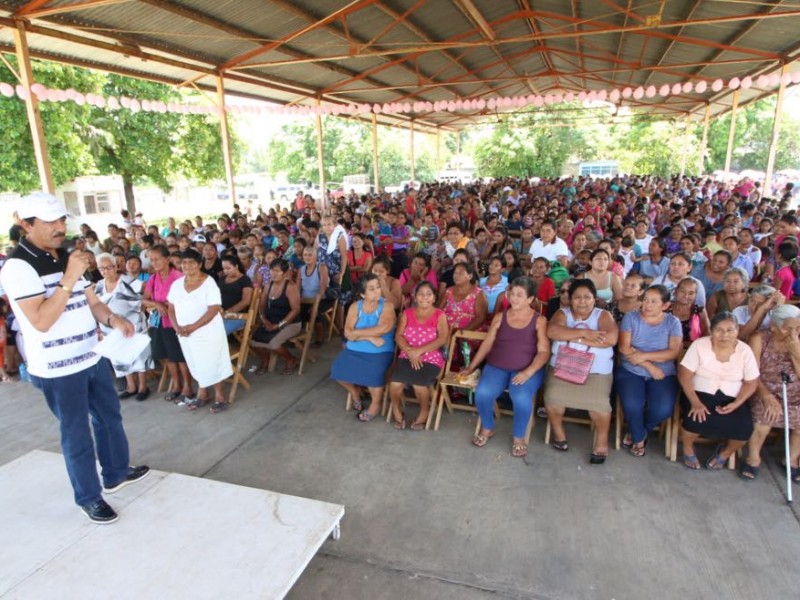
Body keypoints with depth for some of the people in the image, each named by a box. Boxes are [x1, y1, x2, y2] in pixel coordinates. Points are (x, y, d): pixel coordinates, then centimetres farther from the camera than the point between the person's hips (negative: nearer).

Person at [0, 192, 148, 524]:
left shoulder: (67, 257, 7)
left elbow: (91, 301, 11)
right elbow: (41, 321, -26)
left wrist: (113, 319, -9)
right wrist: (68, 279, -29)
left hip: (92, 357, 8)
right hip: (57, 369, -7)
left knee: (109, 416, 20)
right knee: (76, 433, 7)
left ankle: (117, 472, 41)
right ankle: (89, 497, 26)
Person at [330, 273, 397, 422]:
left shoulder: (387, 306, -3)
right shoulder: (355, 307, 5)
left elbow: (384, 328, -21)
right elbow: (347, 333, -5)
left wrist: (357, 332, -14)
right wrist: (370, 337, -18)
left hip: (380, 352, -3)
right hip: (354, 350, 3)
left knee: (373, 372, -31)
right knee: (338, 370, -19)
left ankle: (375, 405, 0)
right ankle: (355, 392, 14)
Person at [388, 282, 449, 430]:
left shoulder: (439, 315, 3)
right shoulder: (407, 313, 11)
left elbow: (442, 339, -9)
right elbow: (398, 336, 1)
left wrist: (419, 351, -18)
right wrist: (410, 352, -17)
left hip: (431, 359, -2)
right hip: (407, 356, 2)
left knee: (418, 383, -29)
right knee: (395, 383, -25)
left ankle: (424, 411, 3)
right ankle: (396, 411, 6)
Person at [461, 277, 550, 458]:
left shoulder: (539, 320, 1)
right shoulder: (499, 317, 9)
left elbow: (544, 351, -5)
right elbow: (487, 344, 12)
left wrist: (528, 372, -21)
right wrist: (471, 367, 9)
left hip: (527, 370, -2)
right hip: (496, 366, 3)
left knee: (521, 398, -32)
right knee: (482, 393, -26)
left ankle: (519, 437, -2)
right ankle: (487, 428, 6)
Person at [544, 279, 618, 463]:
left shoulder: (603, 315, 5)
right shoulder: (562, 313, 8)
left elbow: (611, 338, -15)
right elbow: (552, 331, -13)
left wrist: (576, 337, -14)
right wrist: (584, 333, -18)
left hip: (596, 372, -1)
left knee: (599, 402, -25)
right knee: (553, 396, -23)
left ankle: (602, 440, 4)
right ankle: (558, 433, 6)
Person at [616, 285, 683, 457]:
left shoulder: (673, 322, 4)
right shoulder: (631, 317, 1)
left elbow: (674, 352, -7)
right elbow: (624, 348, -8)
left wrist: (644, 355, -18)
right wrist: (650, 366, -15)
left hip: (664, 374, 1)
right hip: (631, 371, -1)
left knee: (663, 410, -23)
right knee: (632, 405, -27)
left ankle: (636, 433, 11)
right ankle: (639, 438, 7)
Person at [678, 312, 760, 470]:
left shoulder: (745, 351, -3)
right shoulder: (699, 345, -10)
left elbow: (751, 383, 0)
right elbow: (684, 375, -12)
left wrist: (735, 404, -16)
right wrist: (695, 403, -23)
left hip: (731, 399, 3)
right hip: (700, 394, -2)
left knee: (744, 429, -21)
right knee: (695, 420, -30)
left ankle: (725, 452, 14)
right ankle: (688, 449, 5)